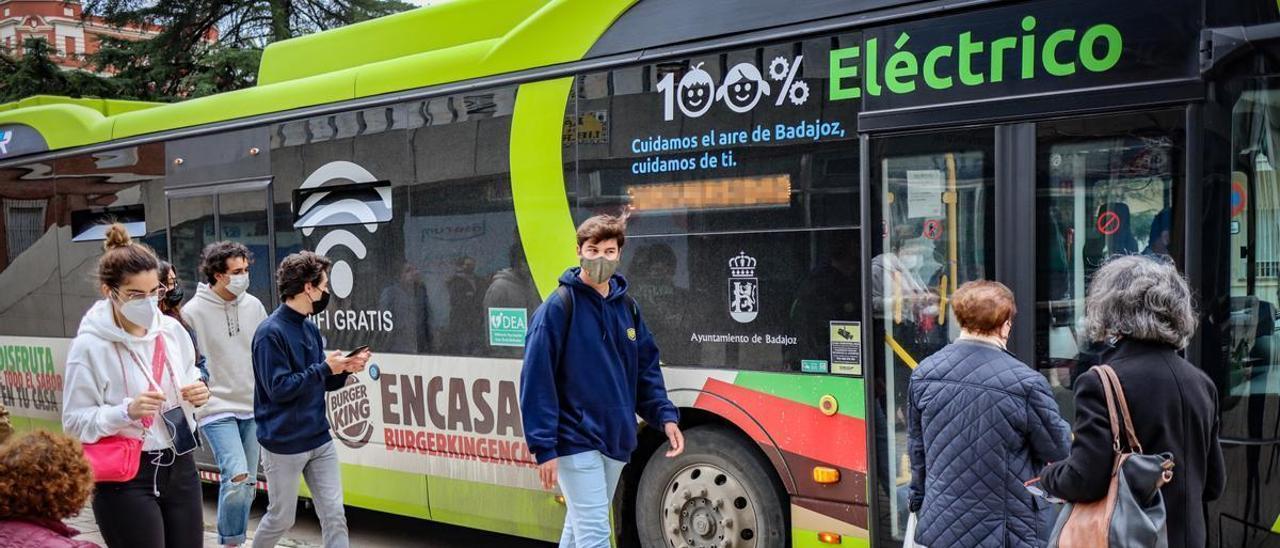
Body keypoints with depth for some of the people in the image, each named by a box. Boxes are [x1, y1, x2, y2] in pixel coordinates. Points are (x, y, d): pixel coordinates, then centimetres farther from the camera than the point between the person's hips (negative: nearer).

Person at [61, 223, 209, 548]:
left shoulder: (172, 330, 2)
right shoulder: (90, 346, -13)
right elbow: (75, 423, -10)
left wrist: (198, 393, -4)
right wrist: (127, 411, -25)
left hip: (180, 466, 5)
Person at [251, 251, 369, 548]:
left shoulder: (310, 329, 8)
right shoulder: (271, 332, -16)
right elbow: (278, 388, -21)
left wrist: (343, 370, -4)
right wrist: (325, 368, -18)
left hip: (320, 440, 7)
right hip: (284, 444, -6)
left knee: (334, 515, 3)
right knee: (281, 519, 10)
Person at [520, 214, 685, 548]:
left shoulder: (626, 307, 9)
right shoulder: (559, 306, -11)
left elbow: (646, 368, 15)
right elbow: (537, 380, -14)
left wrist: (665, 416, 1)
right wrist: (544, 447, -18)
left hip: (616, 441, 6)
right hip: (576, 442, -6)